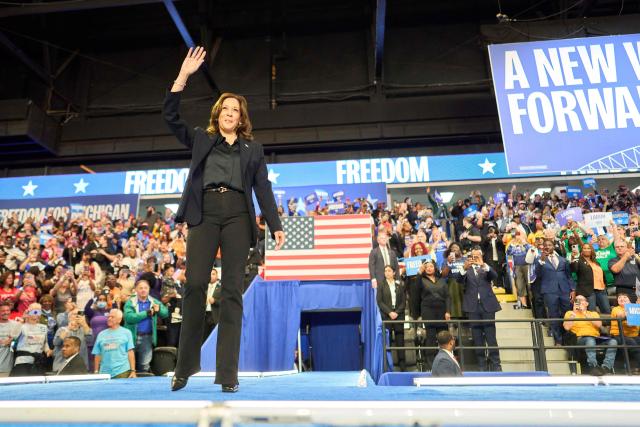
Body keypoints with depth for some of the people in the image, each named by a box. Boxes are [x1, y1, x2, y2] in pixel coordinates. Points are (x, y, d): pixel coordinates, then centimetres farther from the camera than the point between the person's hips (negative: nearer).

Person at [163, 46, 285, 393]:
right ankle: (185, 367, 2)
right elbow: (170, 117, 11)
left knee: (232, 290, -5)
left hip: (238, 215, 0)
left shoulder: (253, 149, 20)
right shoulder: (201, 140, 22)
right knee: (195, 284, -11)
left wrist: (275, 226, 0)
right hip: (205, 214, 0)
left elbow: (263, 189, 11)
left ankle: (228, 373, -2)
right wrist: (183, 76, 4)